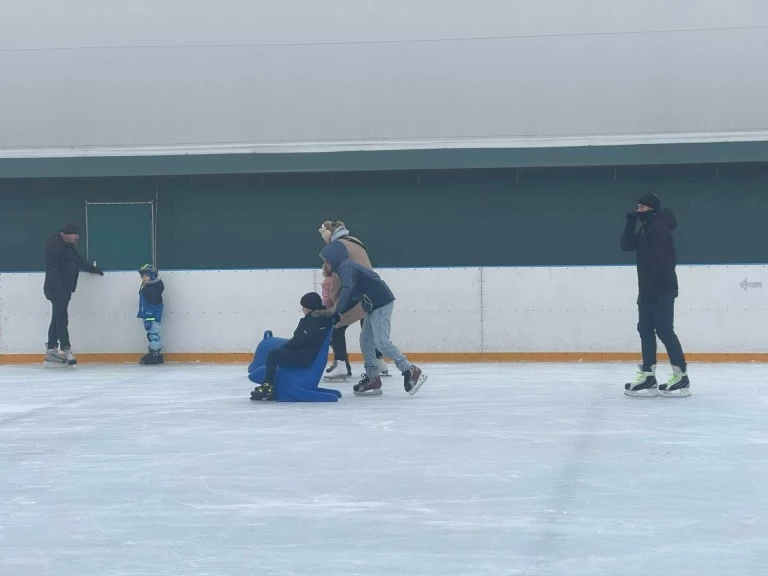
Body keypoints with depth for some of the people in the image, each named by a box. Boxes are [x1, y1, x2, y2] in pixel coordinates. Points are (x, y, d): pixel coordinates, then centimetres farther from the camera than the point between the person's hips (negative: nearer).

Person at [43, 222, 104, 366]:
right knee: (62, 319, -12)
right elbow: (52, 266, -20)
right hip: (56, 289, -10)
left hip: (64, 289, 10)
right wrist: (57, 284, -27)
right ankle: (66, 350, -12)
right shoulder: (55, 244, -11)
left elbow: (79, 262, 34)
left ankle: (51, 352, 11)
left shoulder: (68, 247, 20)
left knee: (58, 319, 9)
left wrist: (94, 270, 39)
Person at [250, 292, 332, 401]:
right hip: (306, 355, 11)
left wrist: (282, 348, -9)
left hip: (304, 357, -11)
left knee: (273, 355, -17)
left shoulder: (314, 321, -17)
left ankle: (268, 385, -16)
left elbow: (299, 340, -19)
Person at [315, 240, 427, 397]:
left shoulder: (345, 267, -12)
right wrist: (335, 313, 13)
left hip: (381, 303, -11)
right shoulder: (347, 267, 19)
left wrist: (336, 311, -34)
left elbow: (347, 289, -31)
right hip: (373, 305, 11)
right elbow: (353, 297, 20)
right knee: (365, 339, 11)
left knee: (381, 341, -14)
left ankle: (411, 372, -12)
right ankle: (372, 379, 13)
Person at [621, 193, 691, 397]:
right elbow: (627, 245, 12)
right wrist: (631, 223, 2)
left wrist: (651, 286, -25)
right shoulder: (646, 229, 17)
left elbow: (658, 260, -22)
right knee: (646, 330, 8)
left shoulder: (660, 227, -15)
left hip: (662, 290, -10)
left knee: (664, 331, -9)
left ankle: (681, 376, -6)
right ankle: (648, 377, 10)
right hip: (649, 289, 10)